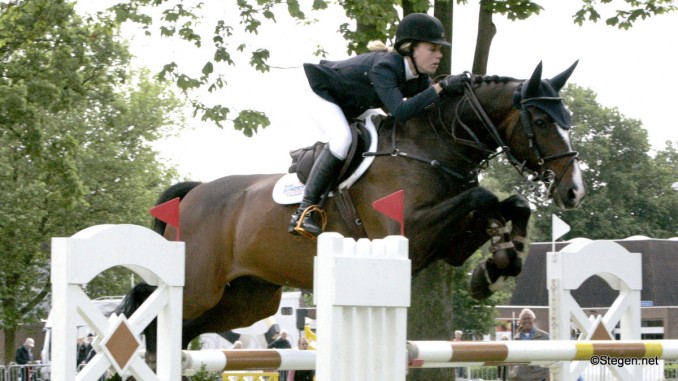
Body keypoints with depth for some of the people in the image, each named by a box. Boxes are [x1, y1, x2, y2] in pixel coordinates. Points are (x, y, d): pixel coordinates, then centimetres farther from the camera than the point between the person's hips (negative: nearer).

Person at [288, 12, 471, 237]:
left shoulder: (420, 78, -13)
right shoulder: (384, 67, -38)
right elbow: (400, 112, -50)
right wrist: (440, 88, -50)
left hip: (353, 107, 9)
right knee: (342, 139, -34)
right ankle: (305, 209, -31)